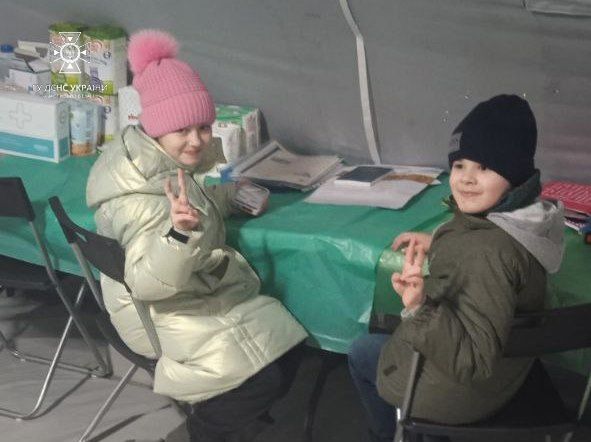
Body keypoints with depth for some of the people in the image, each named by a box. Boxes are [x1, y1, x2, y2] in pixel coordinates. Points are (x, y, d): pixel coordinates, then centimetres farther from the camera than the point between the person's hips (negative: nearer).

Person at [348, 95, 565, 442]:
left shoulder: (489, 253, -38)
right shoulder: (527, 215, -11)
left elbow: (474, 360, -37)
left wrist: (421, 307, -48)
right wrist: (438, 244, 7)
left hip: (461, 393, -8)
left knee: (361, 353, 19)